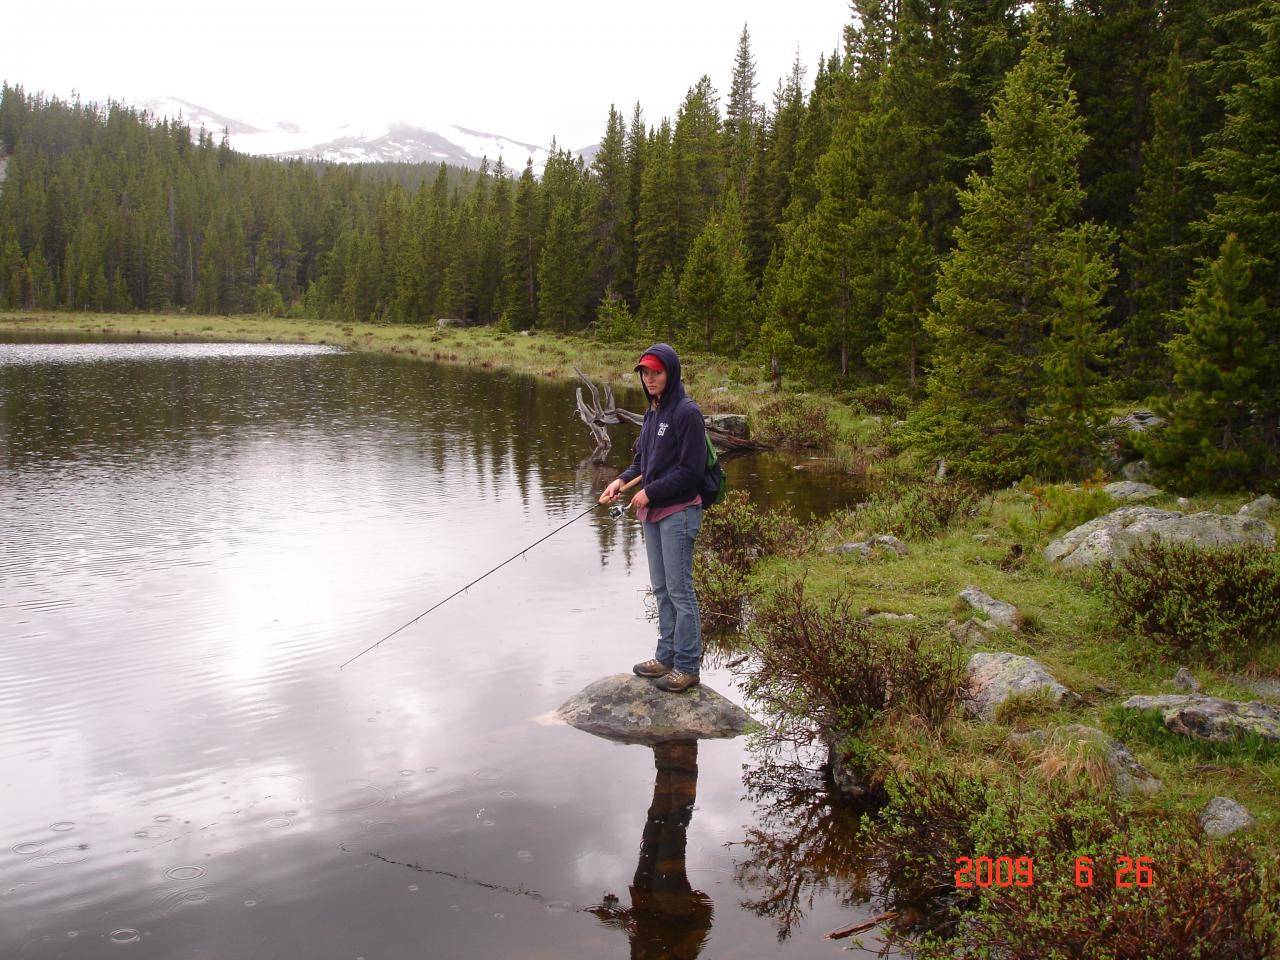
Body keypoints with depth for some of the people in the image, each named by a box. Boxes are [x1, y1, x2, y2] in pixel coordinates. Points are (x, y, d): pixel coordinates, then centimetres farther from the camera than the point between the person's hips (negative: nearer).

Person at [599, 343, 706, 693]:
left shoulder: (686, 413, -14)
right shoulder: (652, 413, 13)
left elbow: (691, 469, -18)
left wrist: (650, 492, -15)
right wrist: (622, 480, 3)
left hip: (678, 512, -9)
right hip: (652, 513, 9)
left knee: (679, 589, -4)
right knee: (661, 589, 15)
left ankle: (687, 666, 5)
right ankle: (666, 657, 26)